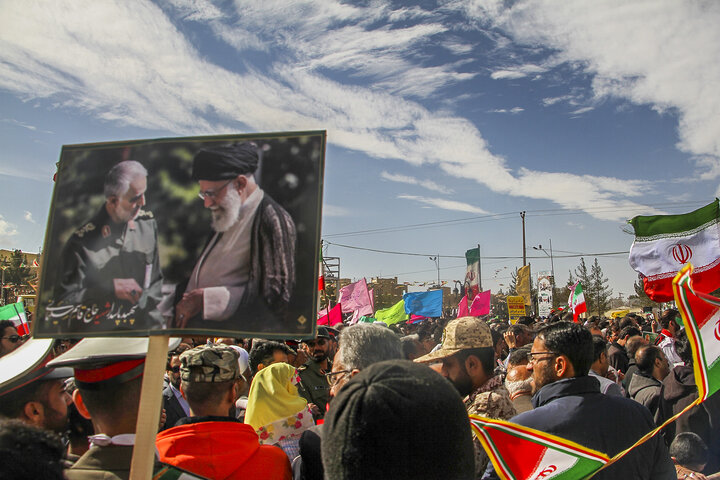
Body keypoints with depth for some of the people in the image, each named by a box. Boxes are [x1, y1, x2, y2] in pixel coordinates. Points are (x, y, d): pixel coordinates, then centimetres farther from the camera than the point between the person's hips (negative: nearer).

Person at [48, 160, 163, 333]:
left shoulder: (148, 223, 4)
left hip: (146, 326, 2)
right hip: (100, 333, -2)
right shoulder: (82, 242, -12)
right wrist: (110, 288, -15)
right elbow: (58, 306, -9)